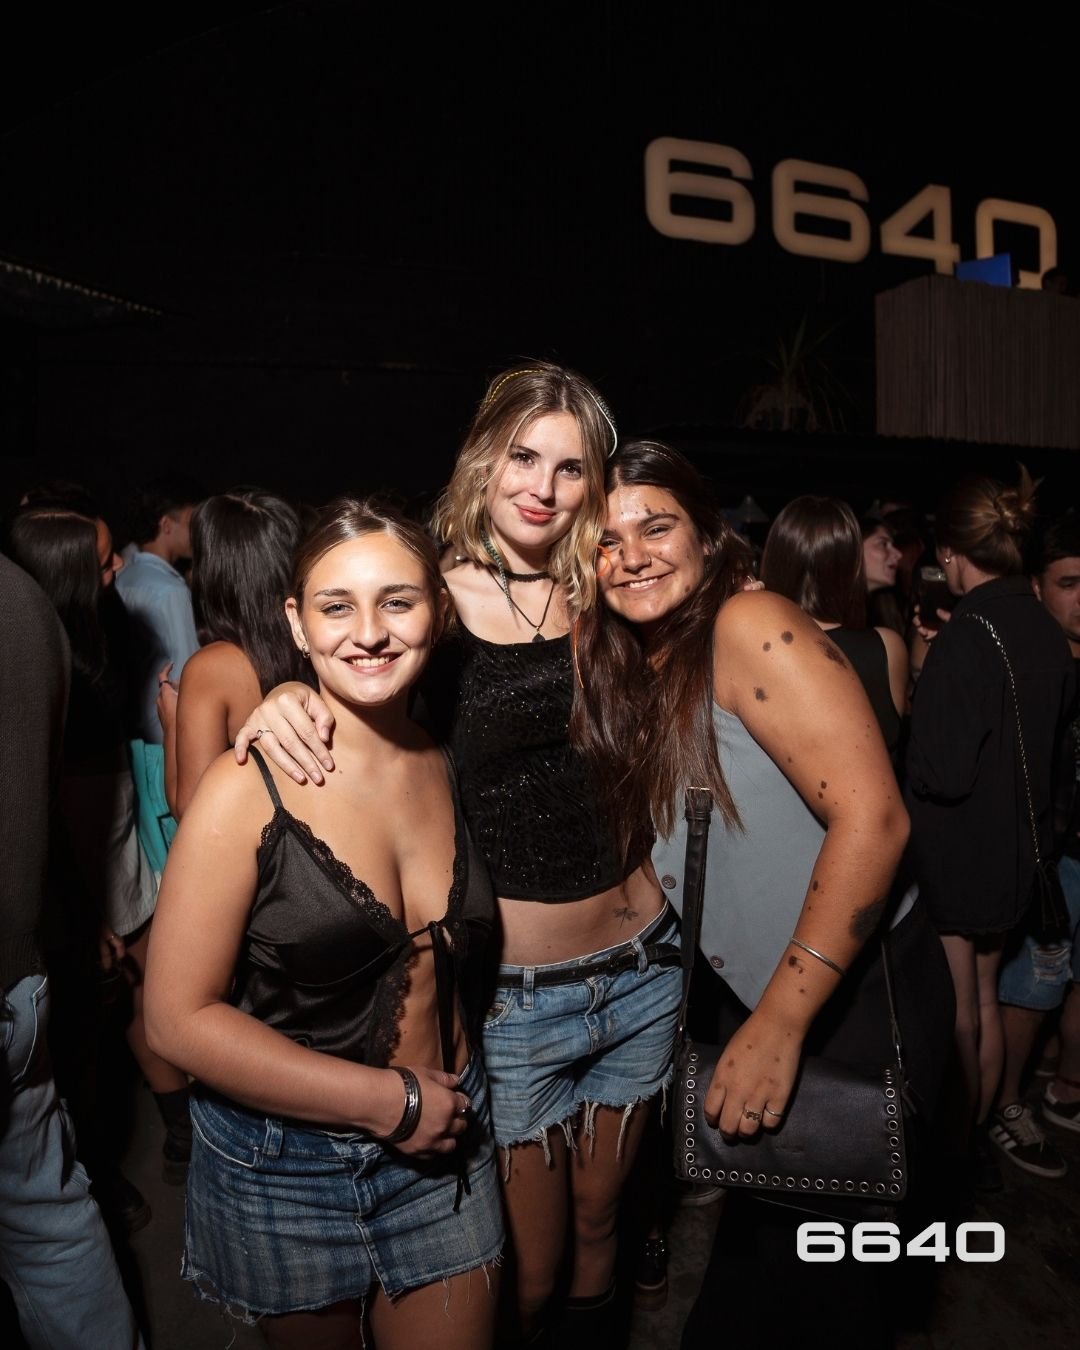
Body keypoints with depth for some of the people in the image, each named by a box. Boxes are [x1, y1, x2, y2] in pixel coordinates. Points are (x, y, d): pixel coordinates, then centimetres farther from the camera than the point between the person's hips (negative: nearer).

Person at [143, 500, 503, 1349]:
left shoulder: (448, 767, -4)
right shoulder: (249, 788, -19)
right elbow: (180, 1019, -18)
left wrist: (453, 1099, -3)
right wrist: (388, 1100, -16)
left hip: (444, 1148, 4)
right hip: (286, 1168, -3)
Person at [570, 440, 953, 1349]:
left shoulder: (750, 627, -19)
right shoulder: (629, 667, 5)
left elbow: (872, 816, -26)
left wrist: (781, 1023, -24)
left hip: (853, 996, -7)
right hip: (756, 1001, 7)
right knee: (751, 1245, 23)